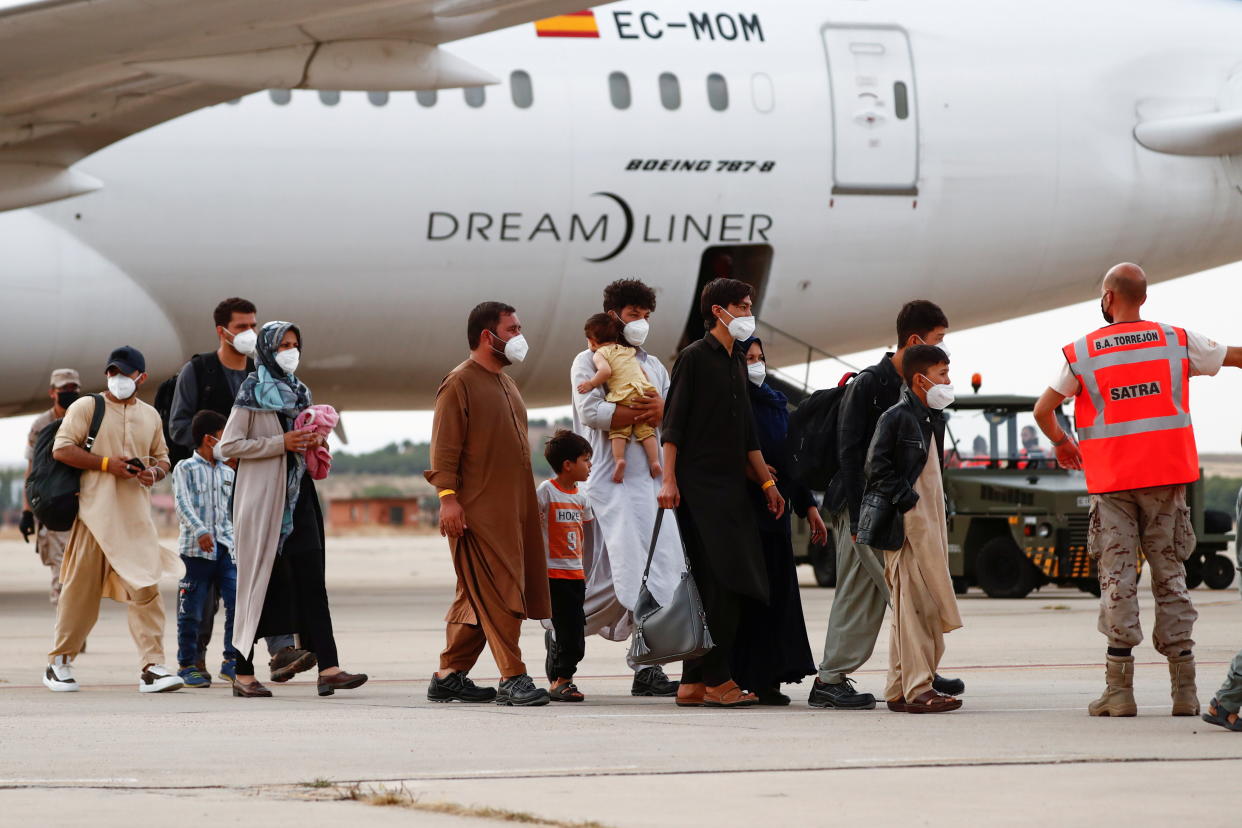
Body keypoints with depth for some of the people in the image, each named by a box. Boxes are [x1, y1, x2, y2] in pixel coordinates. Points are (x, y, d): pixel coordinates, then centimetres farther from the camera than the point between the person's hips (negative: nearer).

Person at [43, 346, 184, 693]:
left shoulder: (150, 416, 17)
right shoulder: (86, 407, 3)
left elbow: (162, 457, 26)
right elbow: (62, 449, -5)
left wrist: (154, 472, 1)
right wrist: (106, 464, -14)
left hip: (136, 516, 3)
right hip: (95, 512, -3)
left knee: (145, 589, -8)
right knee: (81, 588, 1)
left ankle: (152, 667, -12)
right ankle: (59, 662, 15)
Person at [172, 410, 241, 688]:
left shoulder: (227, 472, 18)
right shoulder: (185, 468, 0)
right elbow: (183, 504, -12)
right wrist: (200, 531, -25)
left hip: (225, 547, 5)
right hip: (197, 548, -5)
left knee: (237, 601, -7)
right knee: (192, 609, 0)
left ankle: (233, 659, 3)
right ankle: (188, 664, 9)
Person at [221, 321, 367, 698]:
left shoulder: (296, 391, 17)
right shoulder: (253, 391, -4)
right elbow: (228, 445, -11)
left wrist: (309, 443, 6)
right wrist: (281, 443, -17)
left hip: (297, 495, 6)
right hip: (263, 497, -6)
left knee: (311, 581, -5)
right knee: (259, 580, -2)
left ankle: (328, 667, -15)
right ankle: (243, 673, 5)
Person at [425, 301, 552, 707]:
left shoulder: (505, 383, 21)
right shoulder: (460, 383, -7)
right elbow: (444, 446, -13)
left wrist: (526, 504, 23)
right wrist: (447, 496, -21)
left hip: (511, 508, 9)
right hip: (478, 510, -9)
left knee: (478, 598, 9)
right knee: (497, 595, -11)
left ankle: (450, 677, 14)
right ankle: (512, 678, -13)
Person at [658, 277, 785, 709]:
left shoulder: (737, 361, 19)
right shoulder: (694, 357, -4)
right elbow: (673, 423, -8)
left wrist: (767, 482, 22)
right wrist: (668, 480, -16)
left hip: (731, 485, 8)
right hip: (699, 485, -8)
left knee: (729, 585, 4)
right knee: (720, 581, -13)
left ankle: (695, 682, 6)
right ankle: (715, 681, -10)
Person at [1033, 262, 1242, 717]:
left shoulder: (1081, 353, 0)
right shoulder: (1177, 342, 4)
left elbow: (1043, 410, 1)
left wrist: (1061, 443, 21)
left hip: (1111, 481, -2)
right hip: (1166, 476, 2)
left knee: (1117, 578, 0)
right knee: (1170, 576, 6)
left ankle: (1119, 691, -5)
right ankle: (1184, 691, 3)